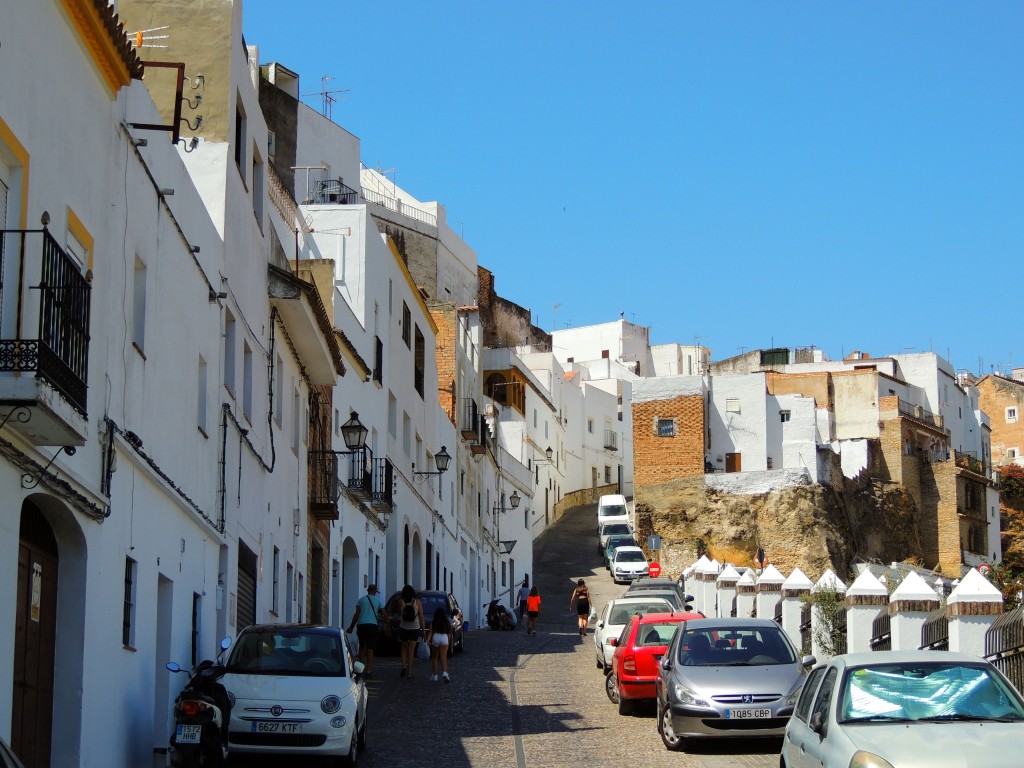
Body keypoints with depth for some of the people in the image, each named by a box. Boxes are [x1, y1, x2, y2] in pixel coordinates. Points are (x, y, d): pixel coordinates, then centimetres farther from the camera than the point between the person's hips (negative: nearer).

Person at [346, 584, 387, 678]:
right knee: (370, 649, -1)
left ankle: (362, 666, 15)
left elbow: (356, 614, 0)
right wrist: (387, 625, 12)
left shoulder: (361, 600, 5)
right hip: (373, 625, -1)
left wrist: (351, 627, 5)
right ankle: (368, 669, -7)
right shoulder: (378, 601, 4)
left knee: (362, 647, 17)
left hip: (361, 625, 1)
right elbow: (385, 614, 1)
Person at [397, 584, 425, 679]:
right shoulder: (417, 602, -7)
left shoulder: (400, 602, -7)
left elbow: (399, 613, 7)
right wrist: (423, 629, 1)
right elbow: (421, 617, -5)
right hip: (415, 628, 0)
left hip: (403, 628, 0)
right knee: (411, 650, 5)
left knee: (404, 649, 17)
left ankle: (404, 666, -1)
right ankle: (409, 672, 3)